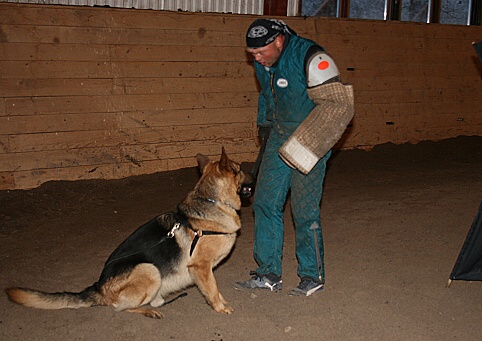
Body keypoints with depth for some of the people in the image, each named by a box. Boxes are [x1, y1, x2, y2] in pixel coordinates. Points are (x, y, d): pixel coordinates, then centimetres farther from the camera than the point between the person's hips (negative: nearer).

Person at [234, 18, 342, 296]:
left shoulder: (308, 56, -21)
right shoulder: (263, 62, 3)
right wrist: (264, 122, 14)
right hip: (279, 136, 8)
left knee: (305, 210, -6)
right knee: (266, 201, 6)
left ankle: (313, 276, 12)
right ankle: (269, 274, 16)